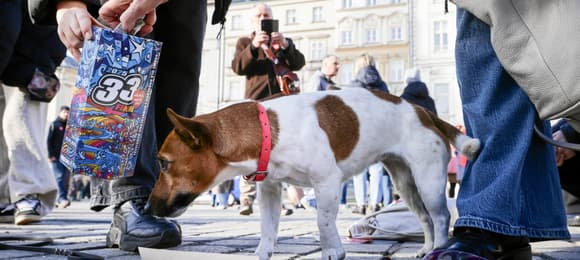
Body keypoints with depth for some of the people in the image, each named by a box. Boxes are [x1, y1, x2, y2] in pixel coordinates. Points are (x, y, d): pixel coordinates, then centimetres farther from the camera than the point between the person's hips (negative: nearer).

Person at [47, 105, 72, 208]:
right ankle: (62, 198, -19)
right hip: (56, 157, -5)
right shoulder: (54, 124, 3)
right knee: (59, 177, -12)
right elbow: (49, 140, -2)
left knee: (66, 179, 2)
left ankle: (59, 200, 8)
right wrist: (50, 155, -10)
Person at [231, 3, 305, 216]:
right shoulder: (245, 42, 18)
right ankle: (247, 200, -12)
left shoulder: (283, 43, 21)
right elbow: (238, 67, -1)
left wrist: (285, 45, -14)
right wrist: (253, 46, -16)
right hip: (256, 102, -2)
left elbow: (298, 63, 4)